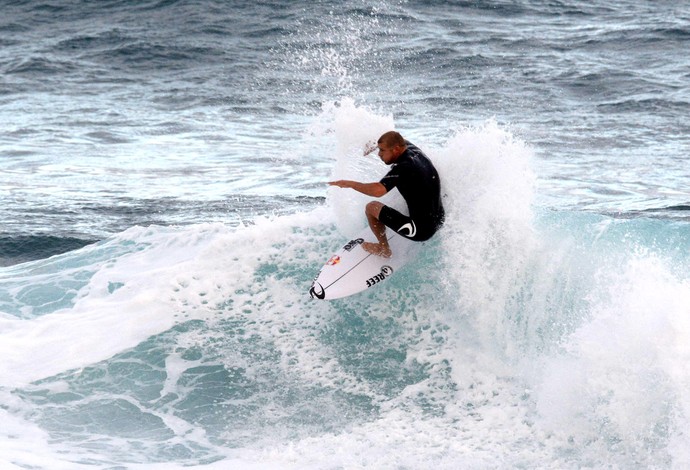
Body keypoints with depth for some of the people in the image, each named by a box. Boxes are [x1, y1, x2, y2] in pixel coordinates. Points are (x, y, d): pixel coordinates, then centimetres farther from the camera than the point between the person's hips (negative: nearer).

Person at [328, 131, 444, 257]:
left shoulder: (403, 168, -23)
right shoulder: (413, 149, 0)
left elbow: (378, 190, -36)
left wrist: (349, 183, -24)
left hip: (421, 231, -9)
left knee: (372, 207, 0)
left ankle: (384, 249, 17)